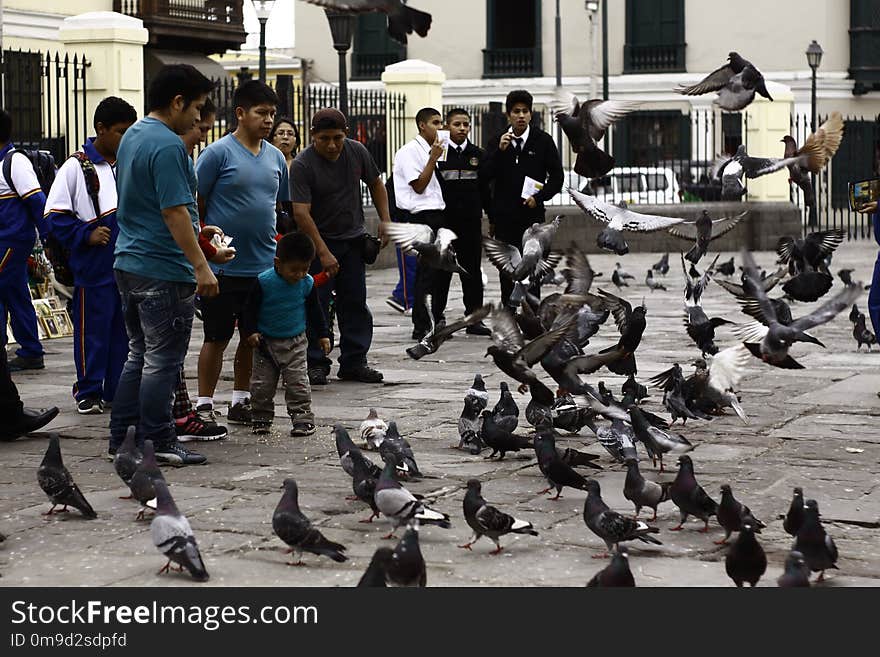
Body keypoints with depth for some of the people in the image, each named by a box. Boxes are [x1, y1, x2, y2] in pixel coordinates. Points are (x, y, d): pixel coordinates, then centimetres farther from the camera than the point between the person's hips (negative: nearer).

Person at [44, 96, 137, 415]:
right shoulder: (77, 167, -5)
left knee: (125, 330, 10)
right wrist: (86, 235, -16)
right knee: (92, 331, 1)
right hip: (94, 267, -5)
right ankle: (88, 392, 11)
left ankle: (119, 390, 20)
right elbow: (55, 215, -6)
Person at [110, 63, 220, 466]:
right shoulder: (167, 145, -18)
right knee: (162, 361, -2)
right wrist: (201, 266, -21)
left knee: (139, 356, 16)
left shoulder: (132, 137, 14)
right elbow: (174, 211, -22)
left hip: (129, 263, 10)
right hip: (163, 270, -10)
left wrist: (193, 230, 23)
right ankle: (157, 444, 4)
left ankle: (121, 439, 18)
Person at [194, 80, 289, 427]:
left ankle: (240, 401, 24)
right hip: (223, 266, -6)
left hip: (263, 266, 6)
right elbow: (195, 206, -7)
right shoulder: (218, 153, -8)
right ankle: (204, 406, 9)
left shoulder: (275, 157, 10)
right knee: (217, 338, 1)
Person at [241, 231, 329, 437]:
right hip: (266, 341, -1)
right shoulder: (264, 282, -15)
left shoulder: (307, 284, -6)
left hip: (295, 342, 1)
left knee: (298, 383, -5)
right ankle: (261, 418, 18)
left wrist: (323, 335, 10)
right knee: (262, 383, 4)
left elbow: (314, 310, 8)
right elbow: (250, 309, -6)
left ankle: (303, 418, 1)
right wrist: (251, 331, -14)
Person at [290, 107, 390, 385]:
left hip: (353, 238, 5)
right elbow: (301, 212, -23)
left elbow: (375, 184, 15)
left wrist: (384, 219, 5)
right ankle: (315, 365, 2)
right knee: (316, 304, -5)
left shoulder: (357, 152, -2)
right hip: (319, 241, -5)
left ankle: (354, 363, 11)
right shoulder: (302, 165, -18)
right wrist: (323, 253, -28)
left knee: (355, 303, 5)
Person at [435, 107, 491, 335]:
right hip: (444, 220, -3)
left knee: (472, 270, 6)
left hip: (471, 221, 3)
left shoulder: (478, 154, 9)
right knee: (441, 271, 1)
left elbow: (485, 188, 12)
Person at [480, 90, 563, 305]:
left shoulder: (543, 141, 1)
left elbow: (557, 176, 3)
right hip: (504, 216, 2)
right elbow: (484, 176, -4)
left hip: (532, 214, -2)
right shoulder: (497, 142, 5)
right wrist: (500, 151, -15)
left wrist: (539, 197, -10)